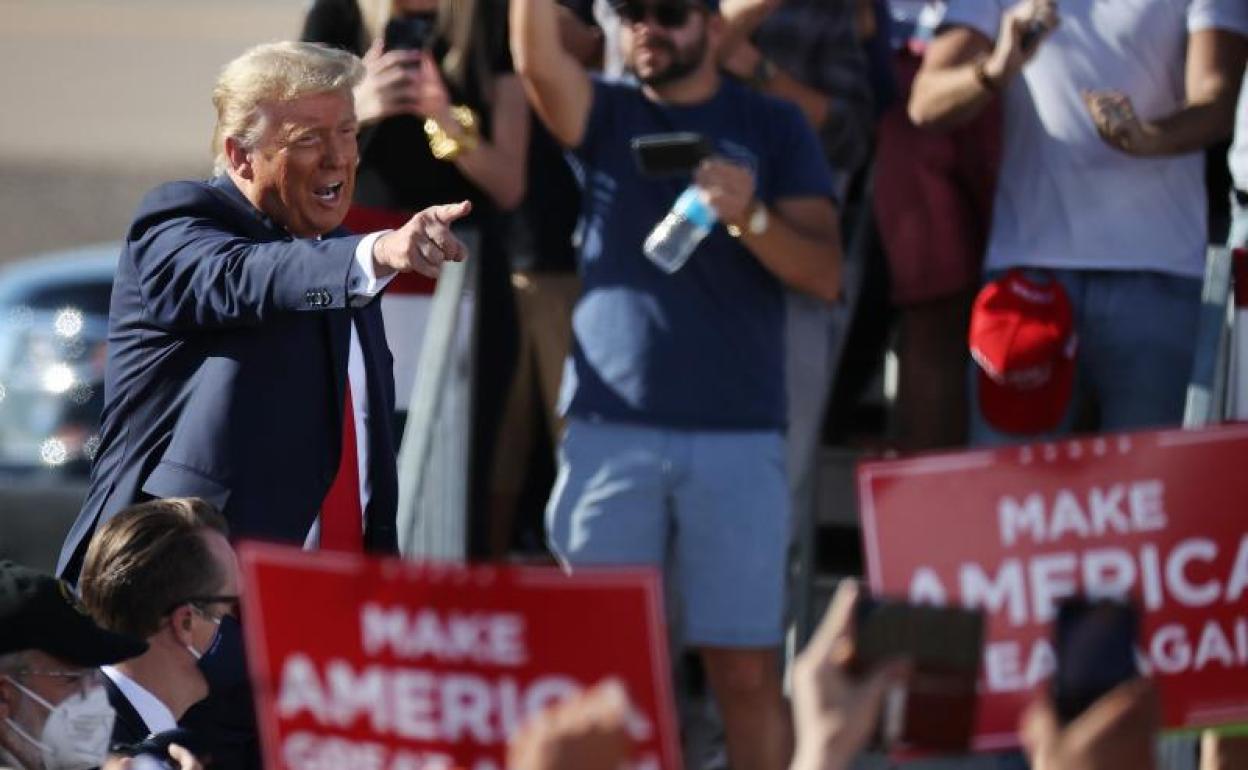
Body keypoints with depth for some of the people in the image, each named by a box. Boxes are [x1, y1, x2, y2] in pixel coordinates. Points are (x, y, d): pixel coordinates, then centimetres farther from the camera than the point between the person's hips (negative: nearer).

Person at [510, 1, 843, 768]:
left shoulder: (773, 126, 7)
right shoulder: (608, 114, 10)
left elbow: (825, 272, -2)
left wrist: (750, 217, -19)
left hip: (737, 433, -1)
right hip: (610, 428, 1)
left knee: (747, 669, -3)